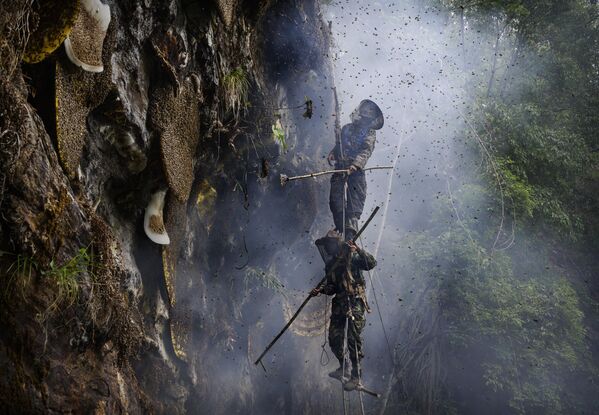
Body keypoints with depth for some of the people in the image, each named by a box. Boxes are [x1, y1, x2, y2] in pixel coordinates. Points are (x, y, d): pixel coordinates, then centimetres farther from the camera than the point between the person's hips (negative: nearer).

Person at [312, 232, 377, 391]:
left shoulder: (351, 257, -4)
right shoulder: (331, 264, 16)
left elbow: (372, 263, -18)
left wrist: (357, 249, -26)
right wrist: (320, 290, 1)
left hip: (355, 302, -7)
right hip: (339, 303, 7)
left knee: (353, 339, -11)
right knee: (334, 338, 7)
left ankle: (356, 378, -8)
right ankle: (343, 368, 29)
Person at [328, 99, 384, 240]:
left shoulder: (369, 134, 1)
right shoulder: (347, 128, 17)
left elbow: (366, 151, -14)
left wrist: (356, 165, -30)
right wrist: (332, 153, 9)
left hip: (356, 171, -5)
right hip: (340, 167, 5)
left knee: (355, 201, -11)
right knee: (335, 198, 1)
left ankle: (350, 232, -15)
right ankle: (340, 227, 13)